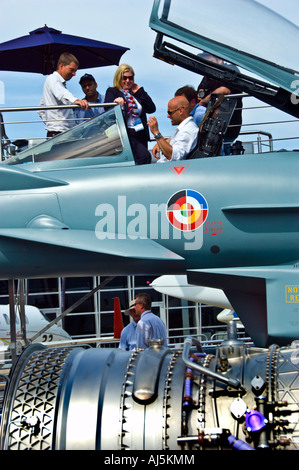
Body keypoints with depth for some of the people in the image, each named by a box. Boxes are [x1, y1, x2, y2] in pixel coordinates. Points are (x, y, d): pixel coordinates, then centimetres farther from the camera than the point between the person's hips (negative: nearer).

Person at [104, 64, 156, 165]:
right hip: (126, 133, -6)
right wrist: (115, 102, -31)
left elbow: (152, 109, 10)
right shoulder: (112, 92, 8)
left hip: (141, 134, 6)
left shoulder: (136, 92, 20)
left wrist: (139, 91, 8)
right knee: (145, 156, -26)